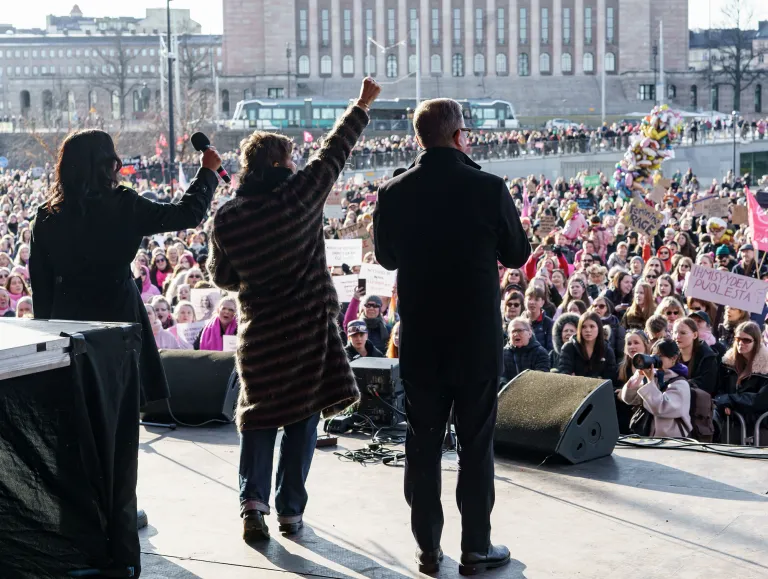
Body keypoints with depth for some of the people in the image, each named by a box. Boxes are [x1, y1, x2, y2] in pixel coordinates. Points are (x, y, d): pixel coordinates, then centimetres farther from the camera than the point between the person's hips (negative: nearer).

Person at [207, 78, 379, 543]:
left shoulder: (228, 216, -4)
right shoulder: (299, 196, -11)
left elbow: (221, 275, 6)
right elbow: (334, 152, 2)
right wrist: (363, 106, 14)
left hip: (260, 330, 2)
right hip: (310, 325, -2)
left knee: (259, 416, 13)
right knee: (303, 418, 7)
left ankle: (253, 501, -1)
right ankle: (290, 509, 10)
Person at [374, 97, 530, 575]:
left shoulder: (393, 193, -5)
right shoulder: (489, 188, -13)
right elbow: (518, 254, -1)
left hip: (419, 338, 2)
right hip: (477, 337, -2)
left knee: (423, 441, 11)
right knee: (476, 441, 8)